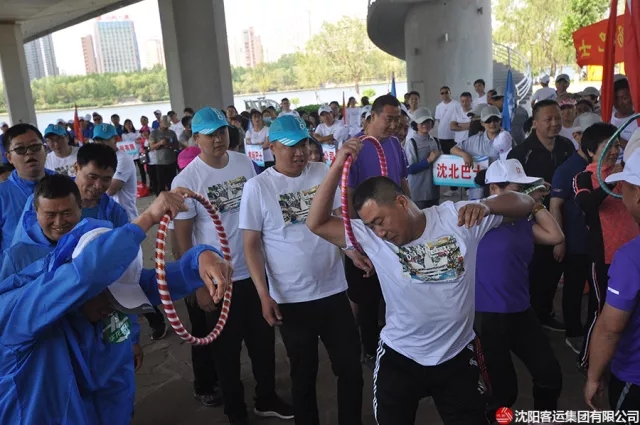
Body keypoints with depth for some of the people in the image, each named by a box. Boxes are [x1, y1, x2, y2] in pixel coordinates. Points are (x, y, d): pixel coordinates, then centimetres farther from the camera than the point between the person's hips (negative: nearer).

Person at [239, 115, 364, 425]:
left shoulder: (325, 173, 0)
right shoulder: (257, 187, -7)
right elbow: (251, 246, -5)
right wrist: (264, 295, -11)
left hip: (334, 291, 3)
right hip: (291, 299, -2)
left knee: (350, 367, 14)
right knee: (303, 374, 17)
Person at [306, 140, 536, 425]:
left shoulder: (455, 217, -14)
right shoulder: (370, 237, -12)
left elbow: (525, 204, -8)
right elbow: (317, 223, -16)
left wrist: (485, 206, -31)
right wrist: (337, 167, -26)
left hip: (458, 356, 0)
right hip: (399, 358, 1)